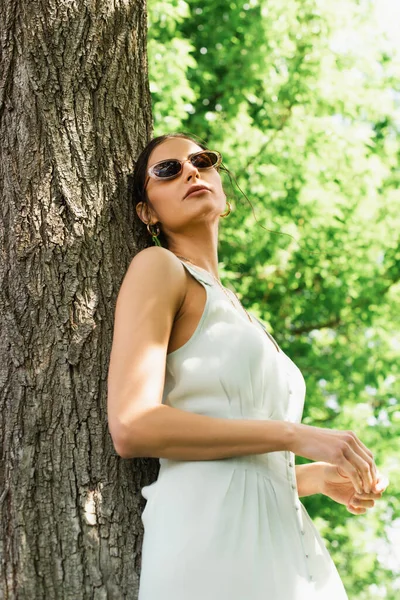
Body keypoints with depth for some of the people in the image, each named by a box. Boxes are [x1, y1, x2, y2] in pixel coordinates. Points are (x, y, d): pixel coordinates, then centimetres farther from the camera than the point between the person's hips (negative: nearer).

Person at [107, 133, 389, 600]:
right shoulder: (158, 266, 0)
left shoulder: (231, 307, 23)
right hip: (210, 535, -7)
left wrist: (319, 477, 7)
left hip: (280, 536, 7)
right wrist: (295, 435, -12)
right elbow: (132, 426, -14)